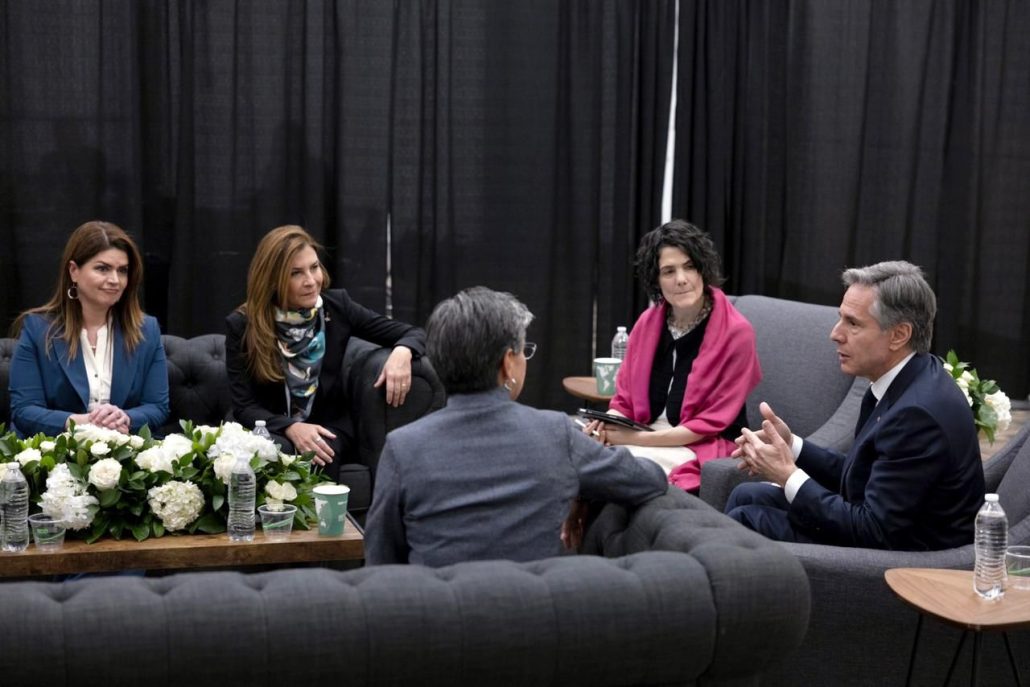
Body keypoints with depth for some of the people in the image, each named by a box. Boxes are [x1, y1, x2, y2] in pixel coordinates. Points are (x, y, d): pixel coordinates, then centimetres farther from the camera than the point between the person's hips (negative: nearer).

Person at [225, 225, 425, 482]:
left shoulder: (336, 306, -4)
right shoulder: (242, 324, -9)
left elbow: (413, 333, 1)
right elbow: (244, 407, -9)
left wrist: (402, 352, -24)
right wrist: (291, 427, -28)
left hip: (328, 425, 1)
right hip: (270, 429, -1)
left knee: (317, 457, -33)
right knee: (276, 451, -35)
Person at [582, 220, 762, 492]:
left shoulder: (735, 333, -10)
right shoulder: (648, 322, 5)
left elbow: (711, 423, -10)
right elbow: (624, 400, 11)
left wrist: (639, 438, -17)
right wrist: (608, 424, -12)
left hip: (705, 449, -4)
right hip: (646, 441, 4)